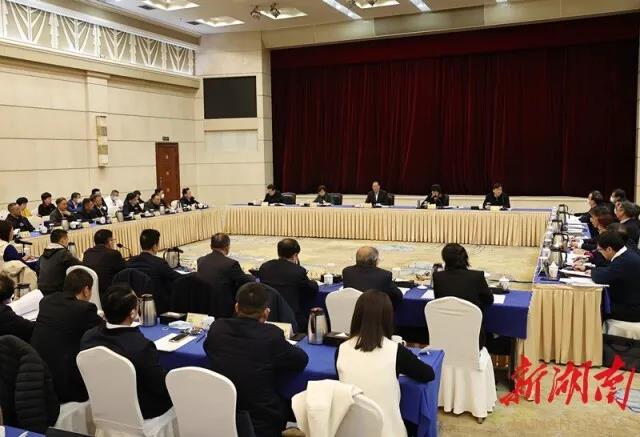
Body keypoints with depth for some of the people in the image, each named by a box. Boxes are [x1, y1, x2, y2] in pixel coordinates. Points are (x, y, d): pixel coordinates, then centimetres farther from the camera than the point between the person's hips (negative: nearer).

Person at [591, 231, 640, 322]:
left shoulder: (625, 261, -29)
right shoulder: (627, 254, 1)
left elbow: (599, 278, -32)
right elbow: (607, 269, 13)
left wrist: (593, 271, -10)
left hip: (631, 311, -8)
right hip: (633, 305, 8)